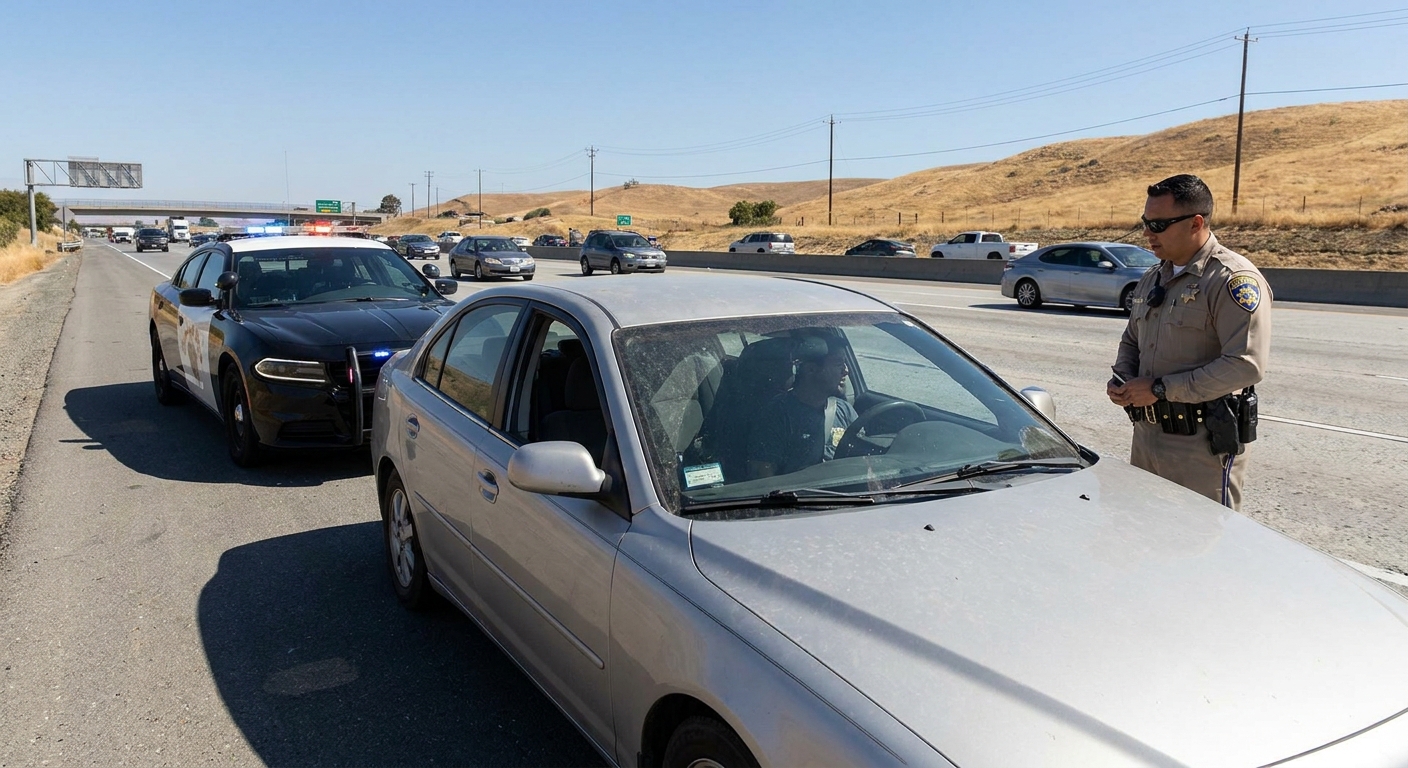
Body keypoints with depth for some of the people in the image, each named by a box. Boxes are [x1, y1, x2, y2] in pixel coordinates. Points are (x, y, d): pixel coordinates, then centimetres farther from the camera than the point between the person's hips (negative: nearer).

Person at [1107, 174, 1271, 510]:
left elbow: (1245, 365, -22)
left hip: (1202, 445, -8)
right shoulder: (1152, 279, 13)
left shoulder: (1234, 279, -13)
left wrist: (1160, 388, -20)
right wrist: (1122, 380, 3)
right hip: (1146, 435, 8)